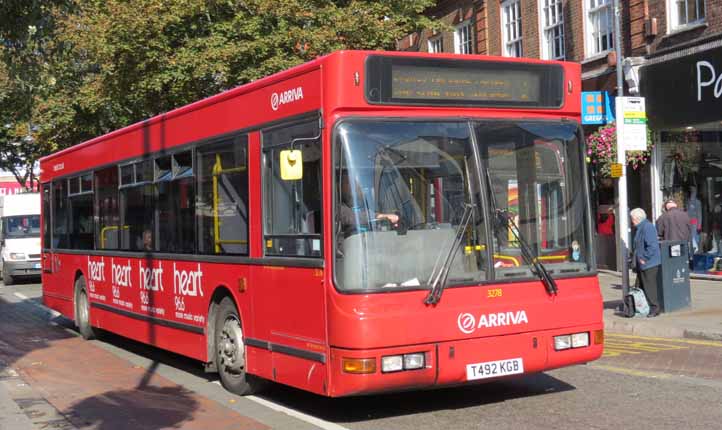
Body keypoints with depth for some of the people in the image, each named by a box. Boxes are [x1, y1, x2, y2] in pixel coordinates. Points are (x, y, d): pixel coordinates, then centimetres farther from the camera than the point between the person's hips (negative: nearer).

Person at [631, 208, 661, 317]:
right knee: (640, 287, 13)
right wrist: (637, 259, 17)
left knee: (649, 287, -4)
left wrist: (644, 258, -19)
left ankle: (654, 308, 4)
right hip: (642, 264, 11)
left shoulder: (648, 227, -17)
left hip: (649, 263, -11)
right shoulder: (640, 228, 15)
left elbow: (652, 246, -25)